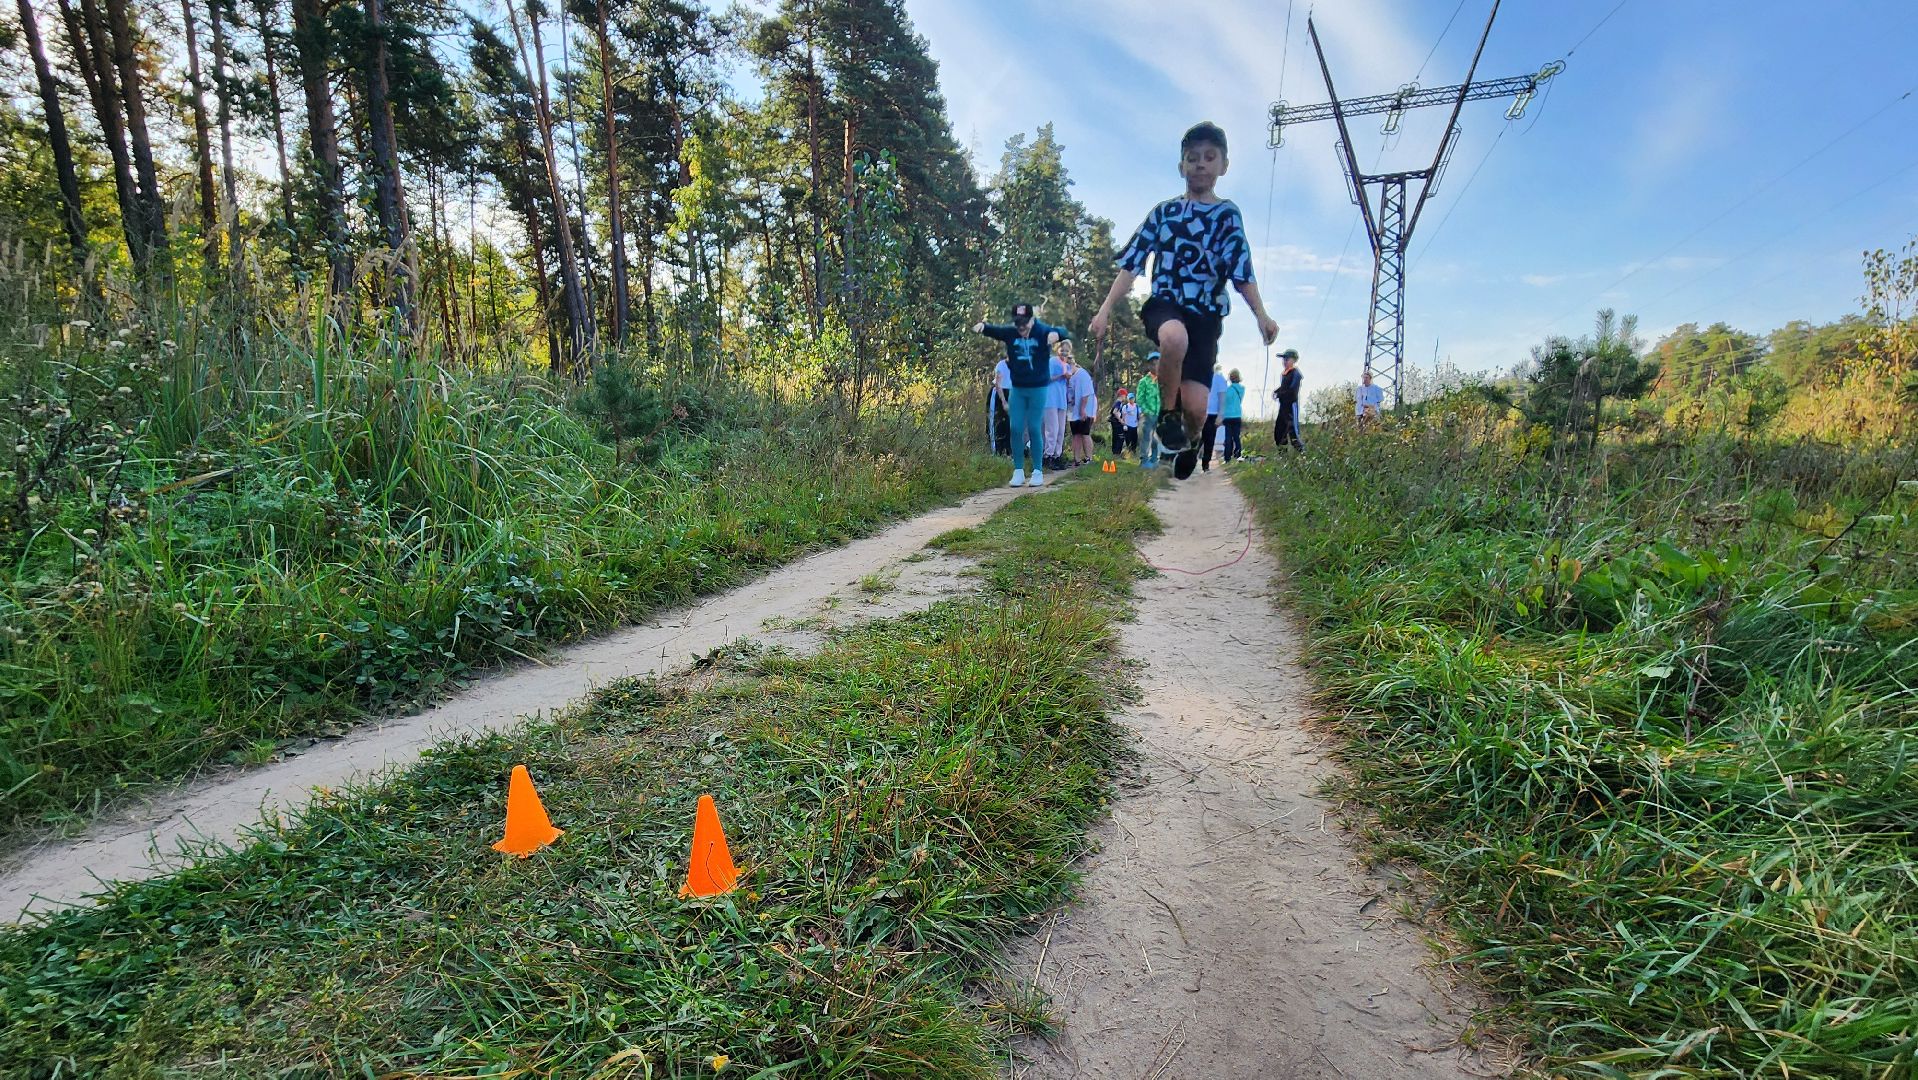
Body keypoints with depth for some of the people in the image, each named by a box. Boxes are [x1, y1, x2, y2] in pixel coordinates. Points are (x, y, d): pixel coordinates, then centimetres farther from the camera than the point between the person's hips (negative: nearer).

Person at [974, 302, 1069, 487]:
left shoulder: (1042, 332, -10)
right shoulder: (1010, 332, -1)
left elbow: (1063, 333, -22)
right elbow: (994, 329, -8)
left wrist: (1056, 334, -46)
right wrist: (982, 326, -32)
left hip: (1038, 389, -3)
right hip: (1017, 389, 3)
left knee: (1034, 429, -1)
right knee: (1016, 429, 2)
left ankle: (1038, 472, 9)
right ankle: (1018, 472, 11)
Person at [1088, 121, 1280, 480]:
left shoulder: (1228, 215, 8)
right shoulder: (1163, 212, 10)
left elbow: (1242, 272, -1)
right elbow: (1132, 264, 6)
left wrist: (1261, 315, -16)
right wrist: (1105, 310, -3)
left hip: (1206, 314, 1)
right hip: (1164, 303, 0)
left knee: (1196, 406, -11)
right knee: (1175, 337, -40)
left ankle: (1189, 443, 27)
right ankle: (1168, 411, -14)